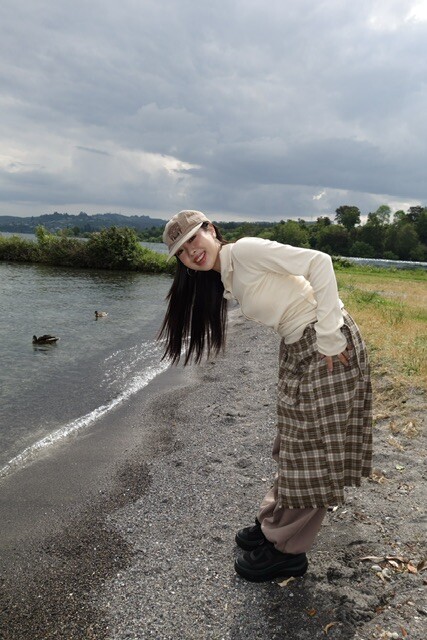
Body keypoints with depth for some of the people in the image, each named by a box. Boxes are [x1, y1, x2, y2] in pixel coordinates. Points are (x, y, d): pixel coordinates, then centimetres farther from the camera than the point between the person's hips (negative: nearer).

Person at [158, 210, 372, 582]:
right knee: (297, 447, 19)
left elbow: (320, 262, -20)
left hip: (326, 346, -9)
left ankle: (287, 550, 16)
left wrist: (328, 336, -22)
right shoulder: (225, 282, 11)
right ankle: (274, 523, 34)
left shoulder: (246, 250, -14)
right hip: (298, 350, 9)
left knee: (313, 452, 3)